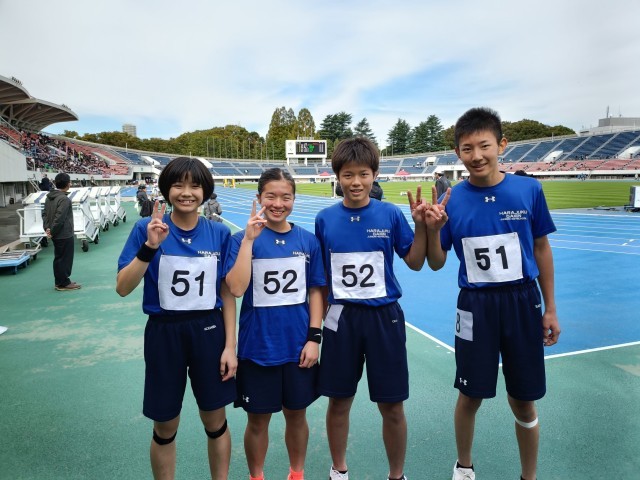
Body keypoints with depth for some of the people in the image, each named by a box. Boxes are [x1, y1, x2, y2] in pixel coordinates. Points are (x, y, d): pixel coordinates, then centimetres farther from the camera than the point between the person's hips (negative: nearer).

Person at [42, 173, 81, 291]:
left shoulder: (49, 197, 9)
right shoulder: (65, 199, -20)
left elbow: (44, 213, 10)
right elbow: (59, 218, -24)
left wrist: (47, 228, 2)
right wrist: (52, 231, -14)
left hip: (56, 235, 9)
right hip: (65, 235, -9)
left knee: (58, 258, 17)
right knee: (65, 259, 1)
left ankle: (59, 282, 25)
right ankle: (64, 283, 8)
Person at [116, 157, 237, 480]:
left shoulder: (220, 234, -3)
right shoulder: (147, 228, -7)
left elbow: (227, 293, 0)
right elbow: (122, 288, -12)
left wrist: (230, 345, -3)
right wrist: (150, 246, -24)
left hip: (209, 331, 1)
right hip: (164, 333, -1)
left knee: (215, 422, 14)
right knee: (165, 426, 14)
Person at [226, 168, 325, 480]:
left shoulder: (308, 240, -1)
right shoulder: (244, 239, -7)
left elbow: (315, 291, 3)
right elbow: (236, 289, -19)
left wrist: (314, 337, -2)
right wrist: (249, 239, -23)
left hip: (298, 345, 2)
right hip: (257, 347, -2)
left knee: (296, 414, 18)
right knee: (258, 420, 14)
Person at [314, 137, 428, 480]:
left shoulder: (390, 214, -4)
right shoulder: (325, 219, 0)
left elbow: (415, 263, 0)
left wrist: (421, 224, -14)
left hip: (384, 317, -1)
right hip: (341, 318, 1)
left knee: (392, 407, 8)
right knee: (339, 402, 13)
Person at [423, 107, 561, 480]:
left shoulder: (529, 189, -6)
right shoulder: (451, 200, -7)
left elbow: (542, 249, 5)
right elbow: (436, 264, -1)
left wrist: (550, 309, 6)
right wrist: (432, 230, -20)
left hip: (523, 302, 1)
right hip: (476, 307, 0)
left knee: (524, 403, 11)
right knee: (471, 395, 12)